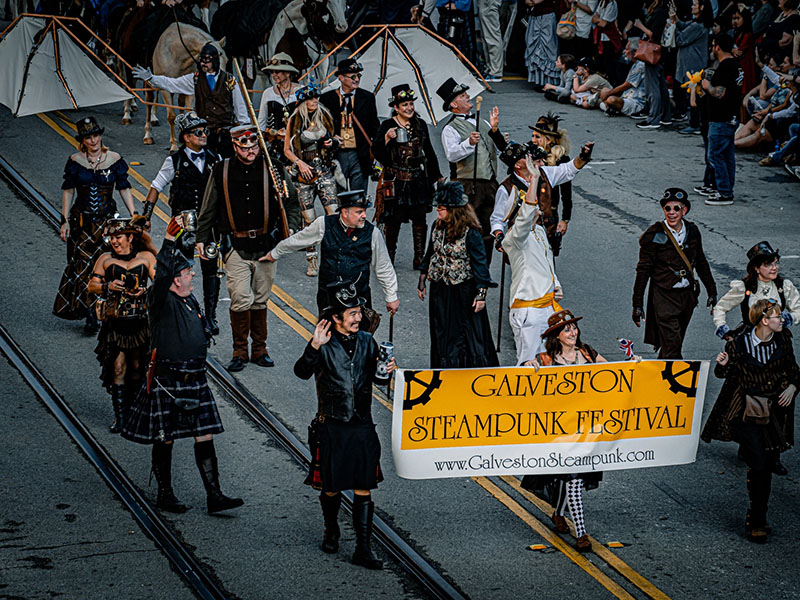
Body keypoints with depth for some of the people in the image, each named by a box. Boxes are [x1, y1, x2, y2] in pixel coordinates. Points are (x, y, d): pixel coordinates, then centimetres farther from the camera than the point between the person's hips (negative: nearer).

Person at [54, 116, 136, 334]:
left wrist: (133, 216, -2)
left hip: (108, 220, 0)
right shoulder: (75, 161, -1)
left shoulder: (114, 160, -1)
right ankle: (90, 315, -4)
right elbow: (68, 191, 4)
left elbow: (124, 189, 4)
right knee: (83, 265, -6)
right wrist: (65, 221, 0)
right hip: (81, 221, 0)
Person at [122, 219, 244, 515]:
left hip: (195, 379, 7)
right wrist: (169, 241, -39)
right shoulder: (161, 301, -12)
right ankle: (165, 494, 17)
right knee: (164, 439, 4)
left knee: (205, 436, 3)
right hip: (167, 381, -7)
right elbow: (162, 275, -31)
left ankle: (214, 496, 4)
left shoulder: (191, 301, 12)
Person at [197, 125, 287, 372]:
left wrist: (287, 234, 4)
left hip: (265, 246, 1)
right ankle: (240, 351, 3)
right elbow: (209, 208, 10)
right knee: (241, 299, -11)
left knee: (260, 300, 10)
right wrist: (202, 238, 6)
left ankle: (259, 350, 22)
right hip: (236, 247, -1)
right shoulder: (221, 171, 1)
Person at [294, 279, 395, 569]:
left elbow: (378, 378, 17)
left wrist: (387, 369, -5)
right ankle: (331, 531, 35)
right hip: (331, 427, -3)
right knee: (331, 489, 9)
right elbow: (302, 372, -24)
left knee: (363, 491, 0)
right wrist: (314, 347, -39)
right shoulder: (324, 345, -8)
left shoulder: (367, 341, 6)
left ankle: (363, 549, 3)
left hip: (362, 427, 3)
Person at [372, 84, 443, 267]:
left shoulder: (420, 125, 9)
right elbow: (377, 153, -9)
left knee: (419, 218, 3)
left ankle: (419, 258, 9)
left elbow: (429, 152, 18)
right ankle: (388, 258, 12)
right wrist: (386, 139, -26)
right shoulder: (387, 126, -4)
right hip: (396, 181, -3)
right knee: (393, 219, 0)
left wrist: (437, 176, 21)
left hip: (418, 179, 3)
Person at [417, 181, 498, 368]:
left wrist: (481, 294, -16)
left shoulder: (470, 232, -18)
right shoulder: (437, 227, 1)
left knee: (468, 335, 1)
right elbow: (430, 256, 13)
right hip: (439, 290, 6)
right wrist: (422, 282, 16)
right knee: (442, 335, 13)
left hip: (464, 291, -6)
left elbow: (480, 263, -15)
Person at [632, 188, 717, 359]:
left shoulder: (692, 231, 4)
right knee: (671, 347, -11)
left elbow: (701, 263, 17)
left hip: (687, 295, 5)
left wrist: (712, 291, 19)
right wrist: (637, 304, -8)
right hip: (664, 297, -5)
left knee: (676, 343, 15)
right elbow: (643, 270, -6)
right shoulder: (655, 234, -10)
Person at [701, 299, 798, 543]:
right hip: (748, 411, -4)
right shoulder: (739, 344, -12)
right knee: (758, 464, -13)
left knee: (766, 466, 7)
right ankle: (756, 520, 1)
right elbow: (725, 374, 3)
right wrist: (723, 365, -19)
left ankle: (756, 520, 19)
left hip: (775, 410, 4)